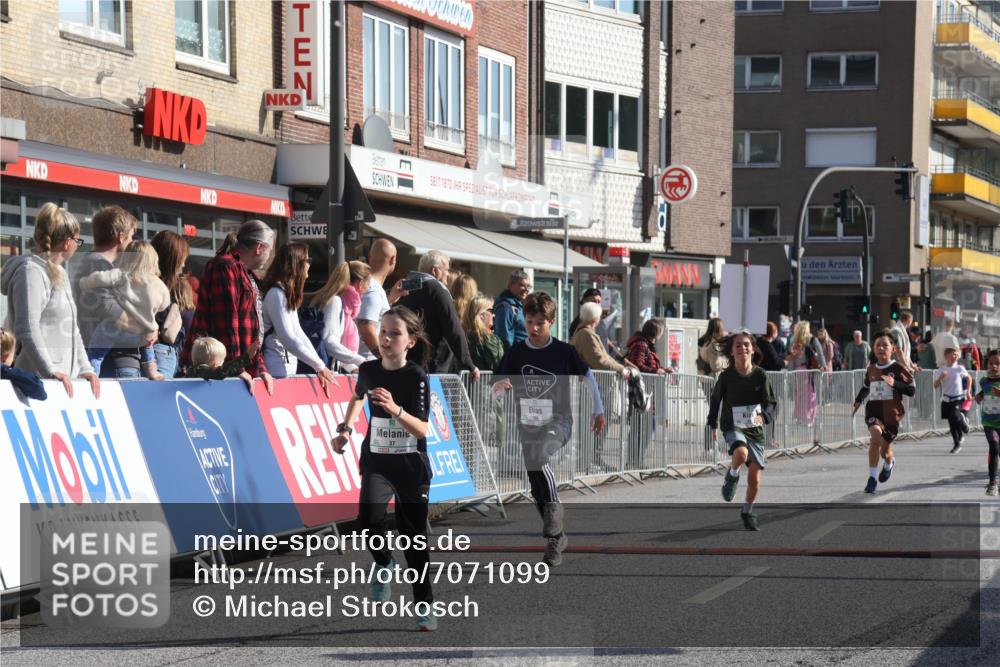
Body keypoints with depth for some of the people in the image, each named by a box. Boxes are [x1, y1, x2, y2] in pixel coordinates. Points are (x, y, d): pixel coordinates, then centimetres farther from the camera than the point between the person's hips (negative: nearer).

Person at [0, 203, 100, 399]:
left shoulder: (60, 274, 21)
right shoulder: (31, 272, -9)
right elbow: (27, 329, -18)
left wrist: (85, 368, 13)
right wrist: (50, 372, -24)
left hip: (66, 379, 9)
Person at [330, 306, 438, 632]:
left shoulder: (417, 376, -14)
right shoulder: (368, 370, -4)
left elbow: (423, 430, -22)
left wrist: (396, 409, -37)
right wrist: (346, 428, 10)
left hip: (411, 465, -2)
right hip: (377, 461, 2)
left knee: (414, 536, 3)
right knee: (370, 519, -25)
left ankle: (424, 607, 19)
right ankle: (383, 564, 7)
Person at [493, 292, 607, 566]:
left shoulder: (564, 351, -4)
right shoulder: (515, 353, 0)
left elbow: (587, 376, 11)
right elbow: (497, 388, -1)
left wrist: (598, 410, 16)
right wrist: (499, 386, -25)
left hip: (558, 422, -3)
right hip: (528, 423, 3)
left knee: (536, 456, -34)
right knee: (537, 490, 6)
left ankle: (554, 506, -17)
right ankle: (556, 537, 20)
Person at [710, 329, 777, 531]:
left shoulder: (760, 375, -6)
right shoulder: (726, 376, -8)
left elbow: (770, 403, -4)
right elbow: (715, 399, 9)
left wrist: (763, 416, -25)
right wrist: (713, 424, 14)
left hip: (755, 429, 2)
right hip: (733, 427, -2)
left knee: (754, 477, 4)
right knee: (741, 452, -35)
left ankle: (748, 511, 29)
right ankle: (732, 475, -2)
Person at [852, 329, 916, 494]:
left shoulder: (898, 368, -5)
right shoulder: (871, 369, 7)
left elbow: (912, 390, -8)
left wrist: (894, 384, -22)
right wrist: (858, 401, 10)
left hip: (891, 412, -1)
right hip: (873, 409, 1)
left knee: (885, 451, 10)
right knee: (876, 436, -28)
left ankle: (889, 463, 50)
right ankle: (872, 477, -20)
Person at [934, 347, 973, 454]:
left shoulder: (960, 369, -3)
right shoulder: (941, 371, 0)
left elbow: (969, 378, 14)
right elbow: (935, 386, -1)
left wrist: (968, 392, 12)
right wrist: (940, 378, -19)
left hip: (959, 398, -2)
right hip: (947, 400, 2)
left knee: (955, 416, -24)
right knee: (951, 423, 5)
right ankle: (957, 444, 19)